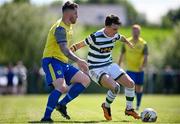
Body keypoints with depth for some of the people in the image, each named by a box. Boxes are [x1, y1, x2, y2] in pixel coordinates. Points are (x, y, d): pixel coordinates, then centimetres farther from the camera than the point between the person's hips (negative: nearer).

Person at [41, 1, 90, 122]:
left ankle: (62, 104, 3)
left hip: (63, 62, 10)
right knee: (61, 87, -30)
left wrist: (79, 62, 22)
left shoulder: (68, 26, 15)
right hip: (51, 61, -10)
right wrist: (78, 60, -40)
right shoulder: (60, 28, -17)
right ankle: (46, 117, -25)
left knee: (85, 80, 2)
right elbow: (64, 49, -30)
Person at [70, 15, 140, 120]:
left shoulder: (115, 36, -1)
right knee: (115, 87, -28)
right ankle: (106, 106, 2)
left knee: (130, 83, -1)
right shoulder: (96, 37, -23)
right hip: (96, 69, -7)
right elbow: (80, 45, -15)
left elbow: (122, 38, 24)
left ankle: (129, 109, 21)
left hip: (109, 65, 7)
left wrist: (128, 43, 42)